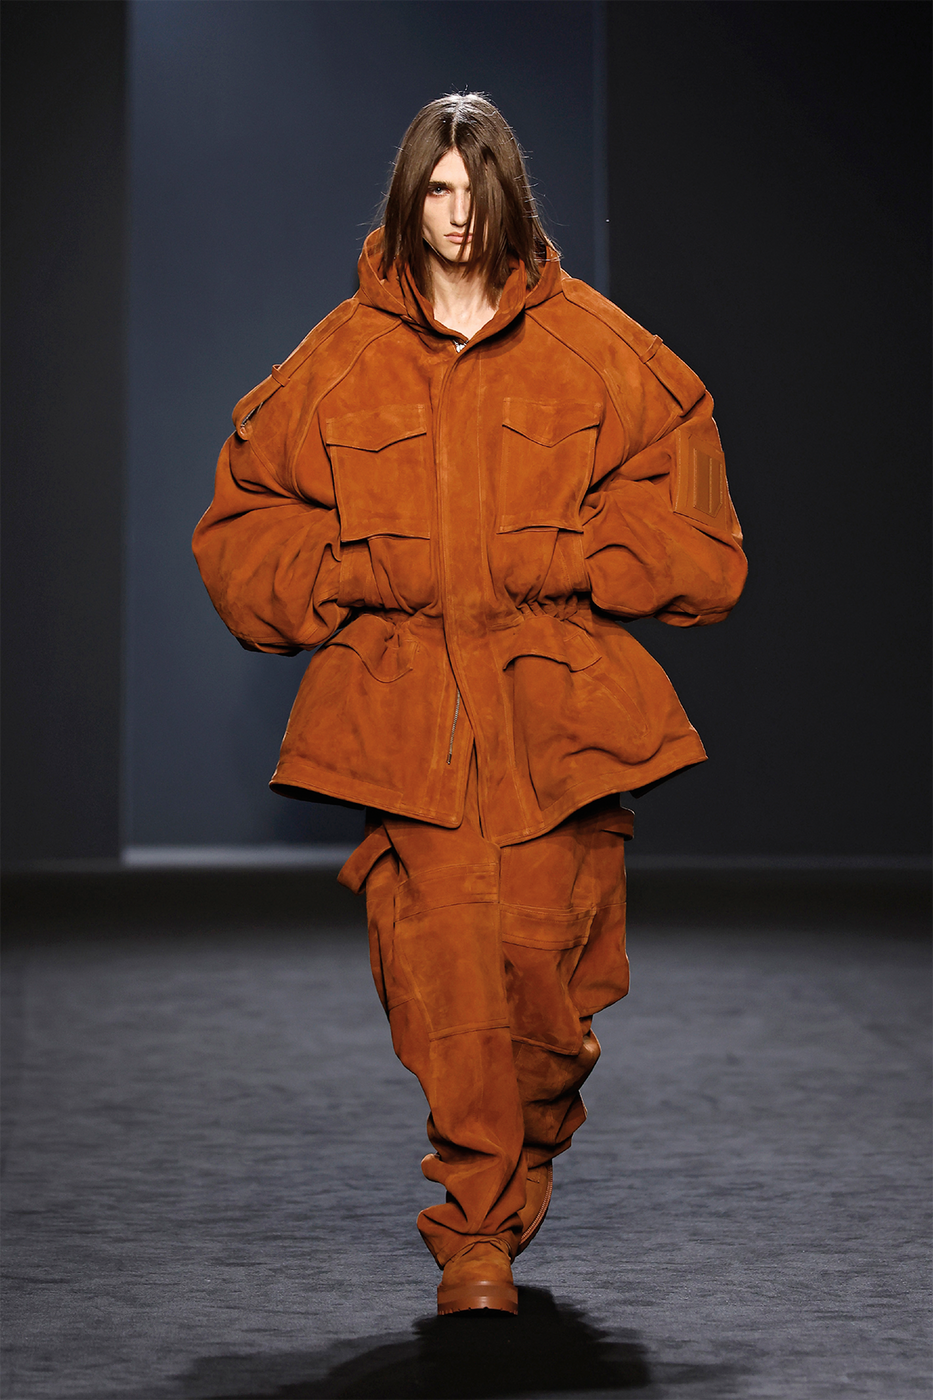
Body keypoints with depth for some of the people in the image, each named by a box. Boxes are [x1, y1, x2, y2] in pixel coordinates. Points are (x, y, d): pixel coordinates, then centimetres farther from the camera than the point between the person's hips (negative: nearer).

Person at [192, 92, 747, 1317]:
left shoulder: (591, 349, 8)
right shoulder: (342, 361, 10)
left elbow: (684, 524, 8)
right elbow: (242, 525, 15)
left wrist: (565, 560, -6)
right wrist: (355, 572, 0)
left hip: (558, 702, 0)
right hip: (405, 700, 0)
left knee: (543, 947, -4)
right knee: (441, 962, -8)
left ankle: (535, 1138, 28)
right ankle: (475, 1235, 2)